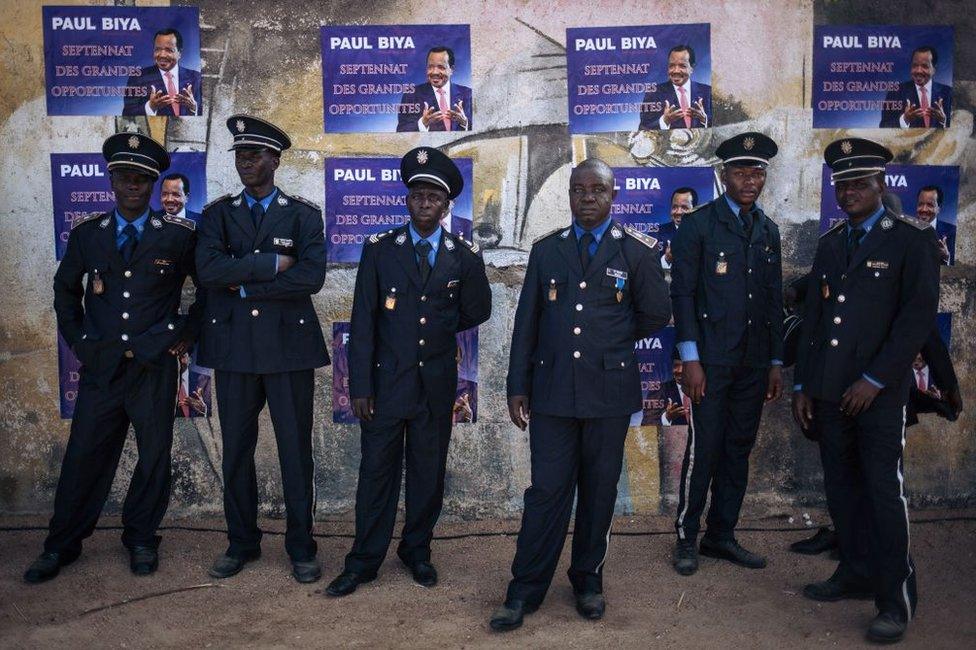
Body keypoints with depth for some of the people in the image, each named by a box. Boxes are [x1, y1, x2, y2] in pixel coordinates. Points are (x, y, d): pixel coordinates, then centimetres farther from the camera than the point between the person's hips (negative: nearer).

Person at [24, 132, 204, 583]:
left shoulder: (178, 236, -2)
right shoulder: (86, 234, 7)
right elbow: (65, 289, 21)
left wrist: (187, 332, 1)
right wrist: (76, 338, 11)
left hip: (154, 368, -2)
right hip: (99, 367, 2)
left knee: (154, 456, 7)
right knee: (84, 456, 8)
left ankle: (141, 540, 26)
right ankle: (61, 546, 23)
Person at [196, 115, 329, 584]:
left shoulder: (303, 214, 3)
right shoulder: (217, 214, 9)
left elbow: (311, 277, -13)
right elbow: (208, 269, -10)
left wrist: (245, 284, -10)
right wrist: (271, 264, -13)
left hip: (289, 345, -2)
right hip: (234, 346, 3)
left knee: (296, 450, 3)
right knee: (236, 449, 10)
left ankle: (301, 548, 17)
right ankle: (241, 543, 26)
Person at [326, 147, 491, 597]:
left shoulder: (464, 257, 1)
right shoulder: (379, 249, -1)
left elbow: (477, 312, 15)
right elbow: (362, 321, -4)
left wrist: (437, 325, 9)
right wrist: (360, 386, -8)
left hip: (437, 384, 1)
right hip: (386, 380, -1)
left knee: (429, 471, 12)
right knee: (377, 470, 5)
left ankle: (417, 551, 30)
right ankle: (364, 561, 18)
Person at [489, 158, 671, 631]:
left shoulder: (638, 250, 1)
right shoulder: (546, 249, 7)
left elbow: (656, 315, 8)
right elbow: (526, 322, 7)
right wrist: (518, 387, 4)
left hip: (609, 391, -1)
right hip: (552, 389, 1)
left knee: (599, 491, 10)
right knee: (546, 490, 2)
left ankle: (588, 581, 28)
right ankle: (525, 591, 13)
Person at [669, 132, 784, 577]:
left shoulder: (768, 231, 14)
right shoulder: (698, 225, -3)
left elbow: (774, 300, 16)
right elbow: (682, 294, -7)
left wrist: (776, 361, 12)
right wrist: (690, 358, -13)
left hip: (753, 363, 6)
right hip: (710, 360, -5)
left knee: (738, 449, 10)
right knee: (703, 449, -3)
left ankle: (722, 536, 22)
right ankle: (686, 537, 12)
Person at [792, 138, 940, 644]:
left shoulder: (912, 240, -3)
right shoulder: (829, 243, 14)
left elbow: (918, 317, -10)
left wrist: (874, 381, -14)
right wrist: (801, 385, 9)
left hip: (878, 392, -5)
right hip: (828, 392, 5)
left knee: (884, 493, -1)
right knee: (842, 490, 12)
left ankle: (896, 599, 11)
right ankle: (856, 574, 27)